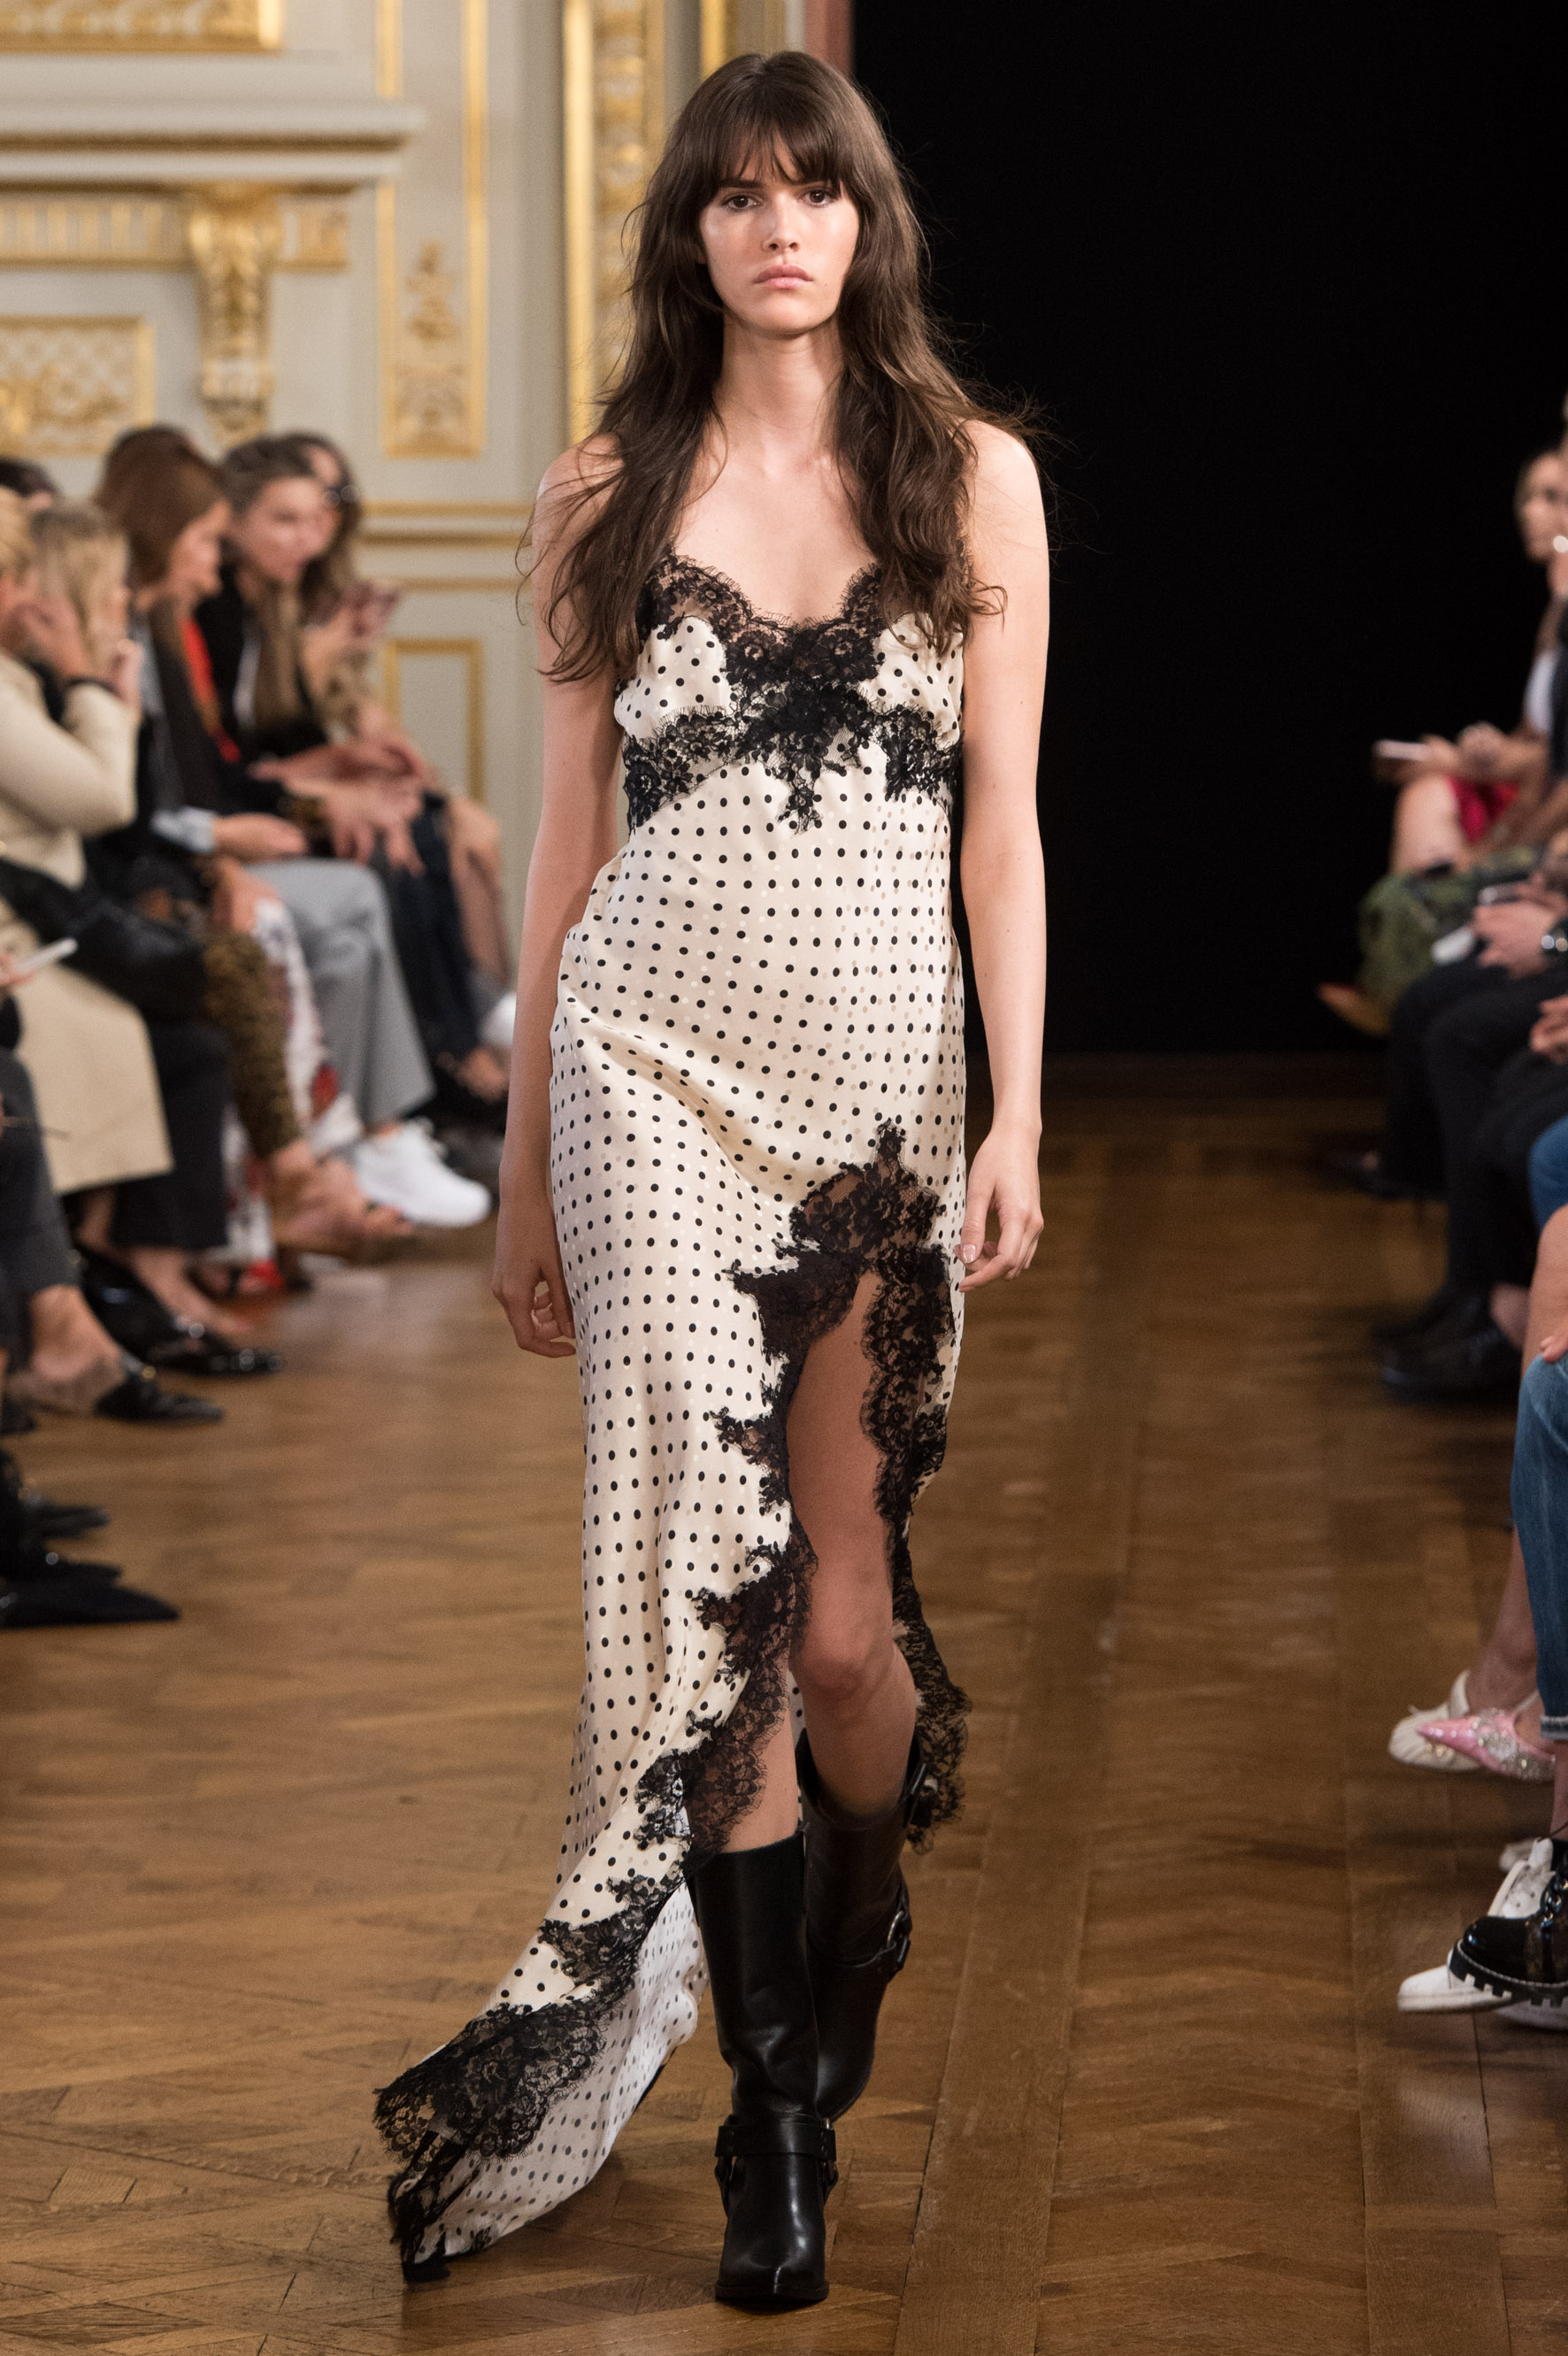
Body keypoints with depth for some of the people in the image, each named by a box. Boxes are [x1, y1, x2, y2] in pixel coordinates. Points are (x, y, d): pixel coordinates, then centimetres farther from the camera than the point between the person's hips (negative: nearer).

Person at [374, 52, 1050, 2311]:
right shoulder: (607, 495, 8)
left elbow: (1003, 822, 5)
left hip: (885, 1071, 0)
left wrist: (1020, 1115, -4)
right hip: (657, 1065, 0)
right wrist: (526, 1161, 10)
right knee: (708, 1584, -6)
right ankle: (776, 2118, 4)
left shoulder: (978, 477, 7)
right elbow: (567, 838, 11)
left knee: (842, 1616, -1)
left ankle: (856, 1946, 31)